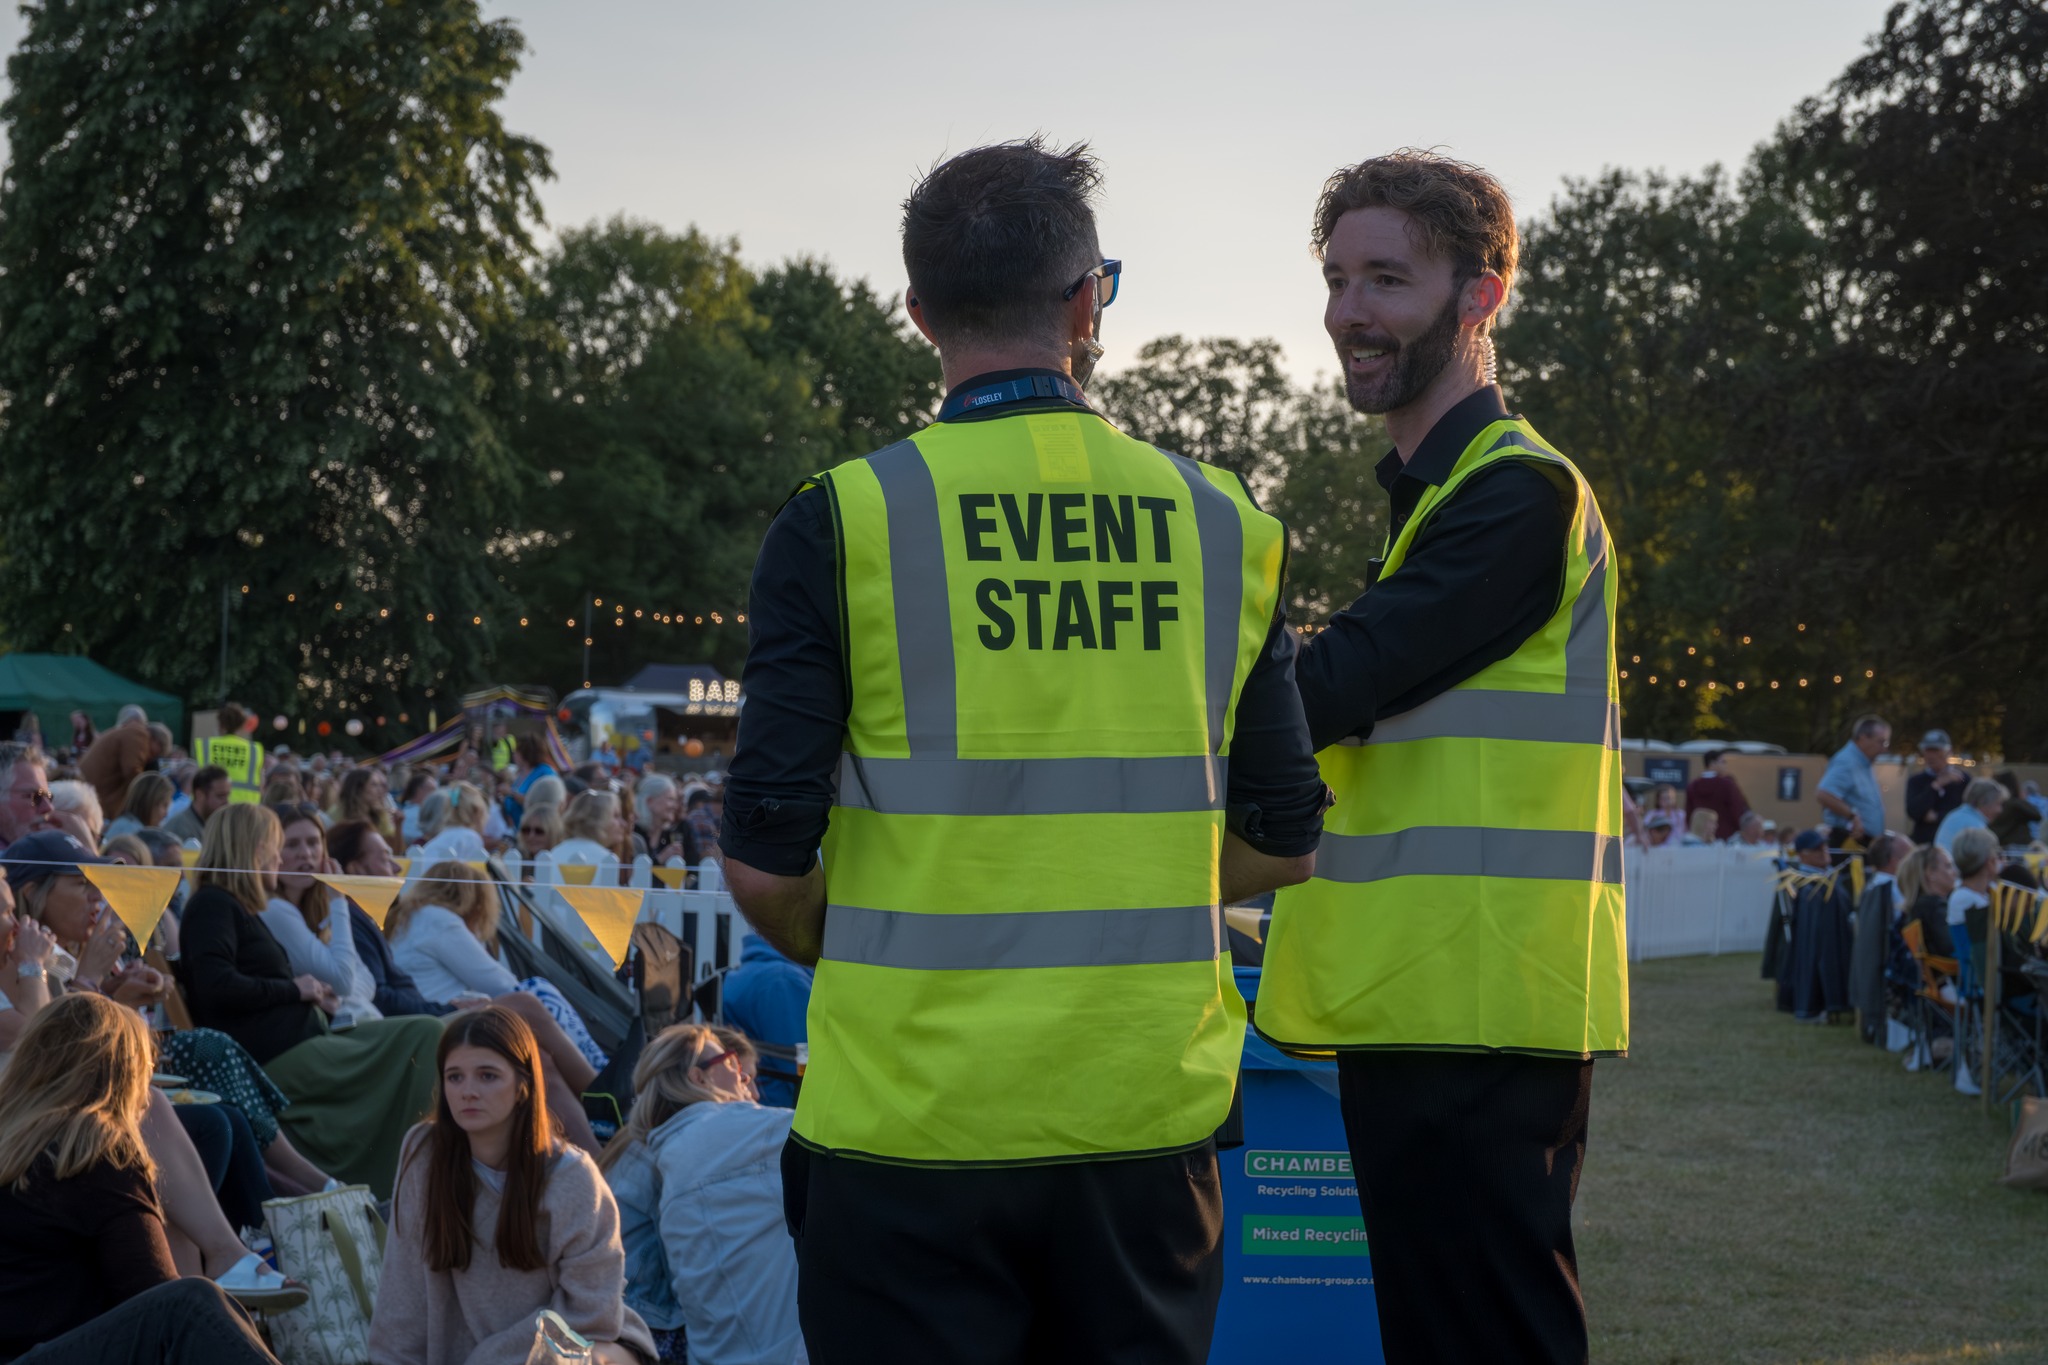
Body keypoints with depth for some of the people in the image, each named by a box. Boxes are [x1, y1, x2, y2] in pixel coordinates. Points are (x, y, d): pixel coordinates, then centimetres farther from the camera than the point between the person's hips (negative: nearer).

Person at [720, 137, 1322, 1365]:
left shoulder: (845, 522, -7)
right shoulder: (1225, 526, 3)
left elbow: (766, 860, -10)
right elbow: (1285, 844, 7)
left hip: (913, 1116, -3)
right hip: (1151, 1119, 3)